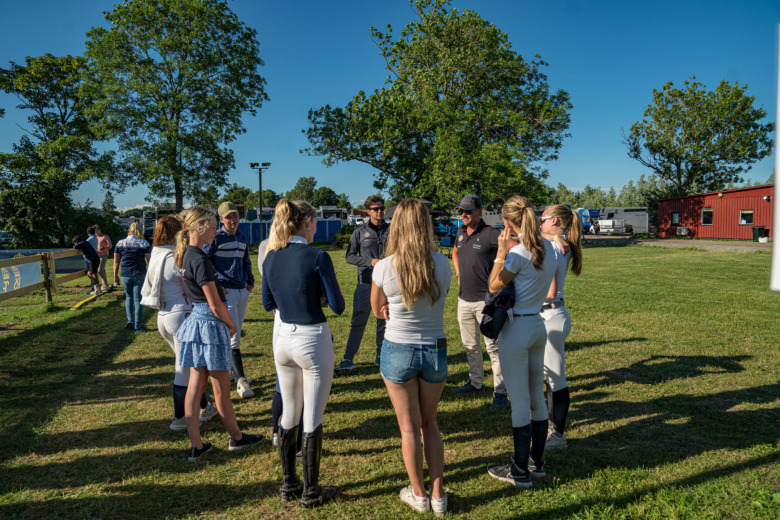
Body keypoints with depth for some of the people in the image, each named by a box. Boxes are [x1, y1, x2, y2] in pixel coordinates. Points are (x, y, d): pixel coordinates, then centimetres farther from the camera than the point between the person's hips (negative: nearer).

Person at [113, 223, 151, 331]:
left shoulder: (120, 243, 3)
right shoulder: (144, 244, -3)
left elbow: (116, 262, 6)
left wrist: (115, 276, 13)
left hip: (125, 275, 2)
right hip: (140, 275, -2)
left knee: (129, 297, 22)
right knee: (138, 300, 3)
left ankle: (130, 320, 10)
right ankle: (137, 326, 7)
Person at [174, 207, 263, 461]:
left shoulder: (185, 255, 9)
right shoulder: (200, 259, -20)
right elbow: (215, 303, -18)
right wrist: (231, 324, -2)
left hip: (195, 319, 9)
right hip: (210, 323, -9)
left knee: (195, 385, 10)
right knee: (221, 388, 6)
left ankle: (196, 445, 17)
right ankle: (236, 438, 24)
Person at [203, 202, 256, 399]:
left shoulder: (243, 238, 13)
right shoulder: (216, 238, -8)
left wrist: (250, 281, 19)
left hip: (243, 291, 7)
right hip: (225, 292, -7)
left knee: (236, 333, 15)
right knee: (233, 336, -8)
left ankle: (231, 370, 28)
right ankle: (240, 380, -6)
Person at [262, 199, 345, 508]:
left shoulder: (271, 258, 1)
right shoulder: (317, 257, -16)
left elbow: (268, 303, 12)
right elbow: (338, 306, -12)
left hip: (283, 339, 6)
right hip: (313, 340, -6)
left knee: (289, 413, 19)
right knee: (312, 420, 7)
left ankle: (288, 484, 32)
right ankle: (311, 492, 21)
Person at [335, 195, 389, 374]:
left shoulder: (392, 230, 9)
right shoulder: (360, 232, 4)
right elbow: (350, 256, 3)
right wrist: (370, 262, -10)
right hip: (366, 283, -2)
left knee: (384, 321, 10)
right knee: (358, 322, -5)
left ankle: (380, 356, 22)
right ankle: (348, 360, -3)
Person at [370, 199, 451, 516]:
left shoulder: (384, 268, -16)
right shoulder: (442, 264, -10)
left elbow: (377, 311, 0)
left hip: (398, 351, -2)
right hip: (435, 351, 2)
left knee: (409, 427, 15)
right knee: (429, 423, 22)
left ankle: (418, 495, 30)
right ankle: (438, 496, 24)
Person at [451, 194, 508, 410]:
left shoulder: (490, 234, -13)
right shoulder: (461, 232, 10)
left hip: (485, 299, -7)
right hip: (464, 299, 8)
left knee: (493, 347, -4)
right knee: (470, 345, 18)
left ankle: (500, 393, 3)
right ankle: (476, 383, 34)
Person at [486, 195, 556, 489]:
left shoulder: (518, 253, -19)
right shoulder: (548, 248, 5)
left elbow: (494, 286, -8)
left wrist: (501, 251, -7)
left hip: (517, 329, -8)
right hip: (539, 325, 8)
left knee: (520, 402, 1)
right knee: (536, 397, 17)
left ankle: (520, 472, 14)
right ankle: (537, 463, 30)